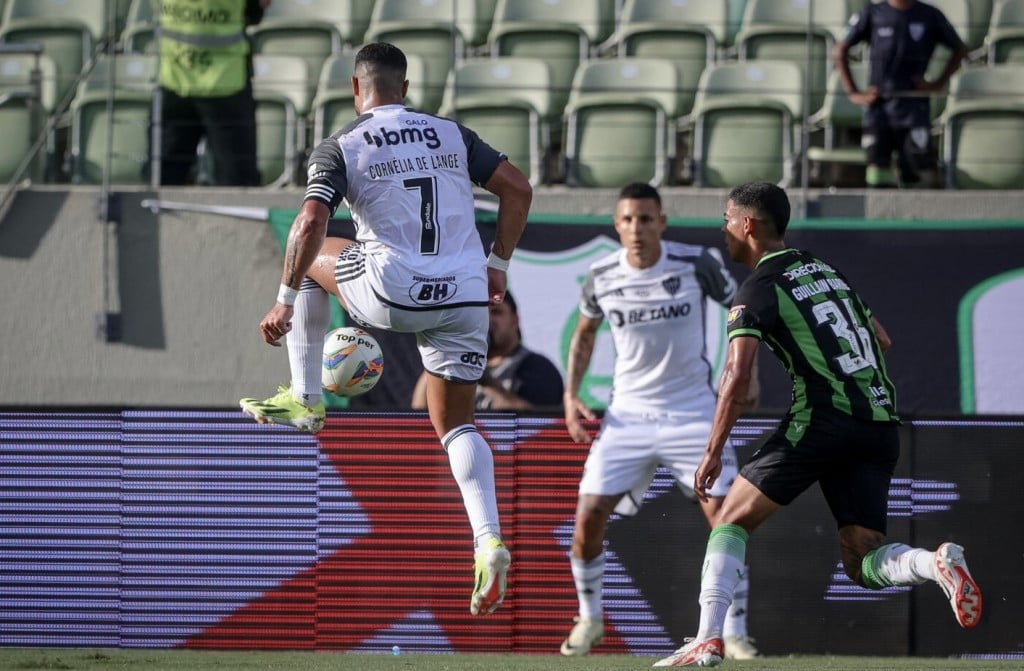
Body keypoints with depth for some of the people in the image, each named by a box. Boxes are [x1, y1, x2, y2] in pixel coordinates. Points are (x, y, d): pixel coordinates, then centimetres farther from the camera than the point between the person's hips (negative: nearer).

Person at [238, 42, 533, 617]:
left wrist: (285, 302, -5)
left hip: (393, 294, -3)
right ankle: (489, 539, -9)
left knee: (310, 256, 26)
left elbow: (311, 225, -12)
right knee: (455, 423, 15)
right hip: (464, 295, 3)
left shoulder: (339, 149, 0)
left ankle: (305, 399, 28)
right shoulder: (453, 135, 11)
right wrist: (497, 264, 17)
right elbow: (518, 189, 9)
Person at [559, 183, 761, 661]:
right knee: (588, 517, -7)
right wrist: (571, 395, 5)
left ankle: (736, 633, 0)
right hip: (628, 414, 2)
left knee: (723, 515, -12)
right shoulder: (602, 276, -4)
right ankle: (589, 620, 15)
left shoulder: (697, 263, -11)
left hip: (692, 411, -2)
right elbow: (585, 333, 16)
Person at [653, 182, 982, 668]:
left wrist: (714, 453, -8)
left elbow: (737, 377, -12)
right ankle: (936, 563, -25)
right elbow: (881, 341, 29)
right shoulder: (829, 272, 20)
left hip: (820, 422, -6)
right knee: (862, 564, 5)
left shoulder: (758, 289, -2)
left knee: (732, 521, 7)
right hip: (881, 423, 6)